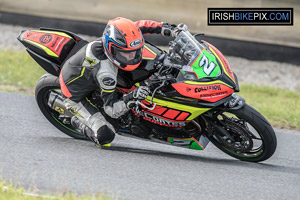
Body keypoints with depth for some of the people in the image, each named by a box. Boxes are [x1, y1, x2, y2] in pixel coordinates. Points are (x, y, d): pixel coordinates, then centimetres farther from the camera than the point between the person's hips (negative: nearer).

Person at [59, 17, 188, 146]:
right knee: (105, 136, -20)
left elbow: (139, 26, -5)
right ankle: (79, 121, 10)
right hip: (75, 95, -8)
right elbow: (111, 110, -32)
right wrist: (131, 98, -49)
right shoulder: (105, 73, -42)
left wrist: (167, 29, -13)